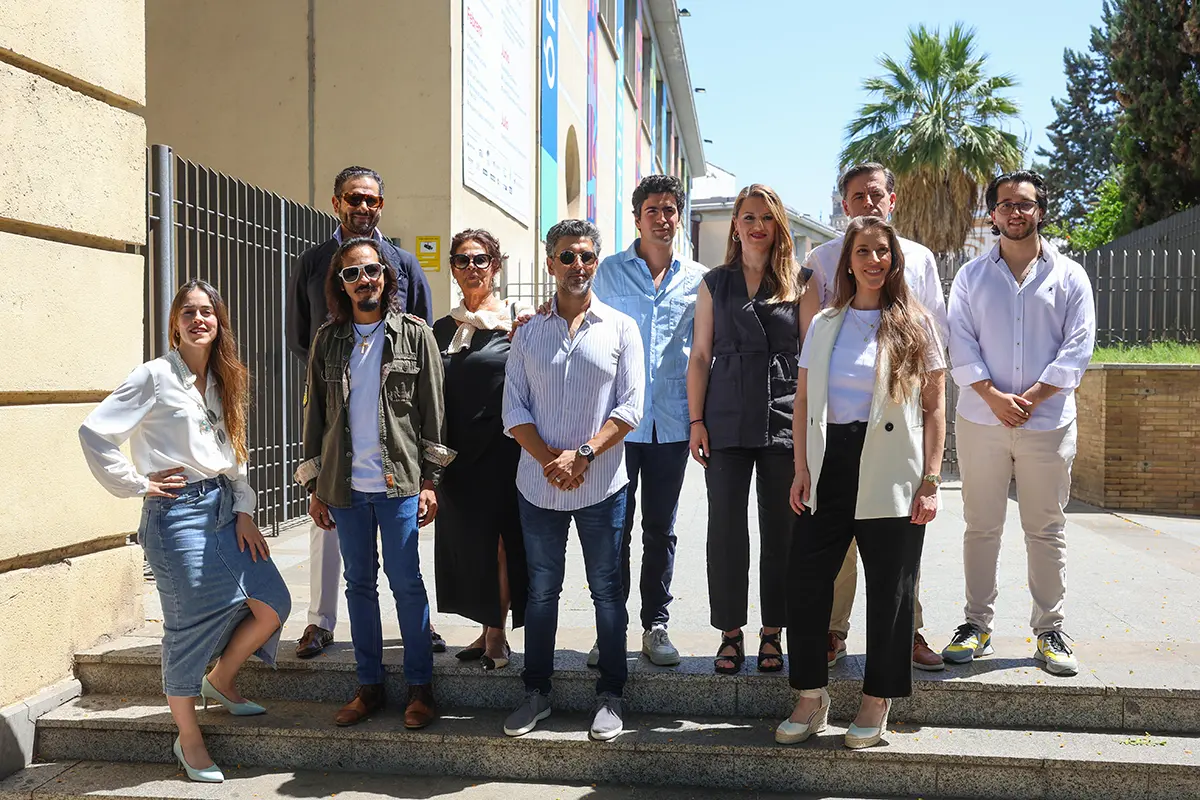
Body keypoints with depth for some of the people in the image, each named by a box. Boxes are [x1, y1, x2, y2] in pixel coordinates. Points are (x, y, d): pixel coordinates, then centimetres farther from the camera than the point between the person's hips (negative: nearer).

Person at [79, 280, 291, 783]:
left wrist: (243, 511, 6)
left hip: (224, 506, 6)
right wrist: (137, 485, -7)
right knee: (191, 622, -2)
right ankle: (188, 739, 16)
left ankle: (221, 680, 28)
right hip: (177, 511, -6)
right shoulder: (155, 377, -5)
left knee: (273, 603, 0)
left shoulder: (225, 381, 14)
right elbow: (94, 433, -10)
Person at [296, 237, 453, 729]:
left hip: (399, 482, -3)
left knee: (406, 583, 0)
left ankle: (419, 687, 13)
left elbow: (433, 412, 0)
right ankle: (369, 686, 22)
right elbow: (315, 413, 11)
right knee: (359, 584, 11)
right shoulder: (328, 339, 8)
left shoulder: (415, 334, 0)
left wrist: (430, 480, -6)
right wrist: (315, 487, 7)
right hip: (344, 484, 3)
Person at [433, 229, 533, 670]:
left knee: (496, 539, 1)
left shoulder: (519, 319, -2)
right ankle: (488, 630, 24)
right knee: (467, 539, 10)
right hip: (457, 450, 5)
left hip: (501, 447, -5)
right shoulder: (443, 328, 12)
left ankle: (496, 636, 13)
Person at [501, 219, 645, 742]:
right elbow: (514, 409, 2)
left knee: (607, 591, 7)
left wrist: (582, 454, -15)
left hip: (602, 485, -2)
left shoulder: (620, 328, 2)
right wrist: (549, 459, -12)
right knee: (541, 591, 11)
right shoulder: (528, 332, 7)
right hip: (538, 483, 2)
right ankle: (536, 692, 25)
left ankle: (610, 696, 20)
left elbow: (629, 408, -4)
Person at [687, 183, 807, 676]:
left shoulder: (798, 283, 8)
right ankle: (730, 632, 12)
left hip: (784, 420, 0)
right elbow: (700, 355, 7)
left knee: (780, 528, 4)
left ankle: (772, 632, 16)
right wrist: (696, 421, 0)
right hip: (726, 422, 1)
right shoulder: (714, 284, 10)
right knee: (725, 528, 0)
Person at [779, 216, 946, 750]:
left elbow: (934, 408, 0)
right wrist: (802, 470, 1)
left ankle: (877, 703, 20)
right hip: (830, 463, 3)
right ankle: (811, 700, 15)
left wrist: (931, 481, -6)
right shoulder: (824, 324, 11)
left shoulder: (915, 324, 3)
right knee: (806, 578, 0)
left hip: (891, 473, -3)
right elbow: (803, 402, 10)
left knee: (889, 589, 4)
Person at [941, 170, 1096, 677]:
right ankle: (977, 625, 15)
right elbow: (960, 344, 1)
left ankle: (1049, 631, 16)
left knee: (1047, 531, 5)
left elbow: (1077, 348, 0)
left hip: (1048, 422, 0)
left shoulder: (1069, 276, 7)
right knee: (981, 527, 6)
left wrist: (1031, 397, -12)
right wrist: (993, 396, -13)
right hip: (980, 421, 1)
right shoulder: (971, 275, 9)